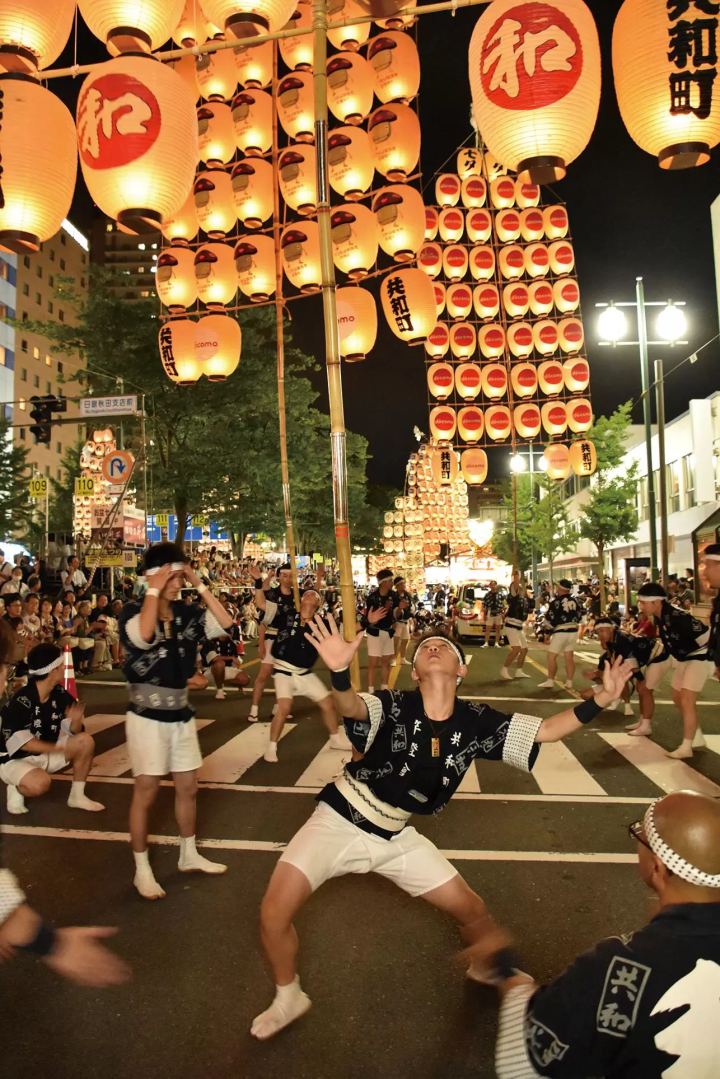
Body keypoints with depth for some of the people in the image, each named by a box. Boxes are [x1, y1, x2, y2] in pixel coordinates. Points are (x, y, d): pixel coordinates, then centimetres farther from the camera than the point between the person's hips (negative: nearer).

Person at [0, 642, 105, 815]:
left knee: (85, 741, -11)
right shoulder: (20, 701, -26)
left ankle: (77, 795, 3)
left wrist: (75, 720, -25)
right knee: (40, 783, -36)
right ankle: (15, 788, 0)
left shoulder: (60, 695, -5)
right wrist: (58, 747, -29)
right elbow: (18, 742, -29)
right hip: (14, 759, -7)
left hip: (46, 753, 7)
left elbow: (73, 731, -1)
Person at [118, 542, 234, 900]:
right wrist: (153, 590, -24)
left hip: (181, 714, 6)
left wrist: (200, 585, -9)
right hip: (147, 717, -6)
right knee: (146, 793, 4)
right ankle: (142, 869, 19)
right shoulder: (132, 611, -12)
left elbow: (225, 623, -8)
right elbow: (144, 635, -33)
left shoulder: (187, 613, 2)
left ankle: (189, 856, 33)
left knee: (188, 788, 16)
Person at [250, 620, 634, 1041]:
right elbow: (351, 708, -44)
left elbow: (544, 730, -9)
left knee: (473, 910, 8)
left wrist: (601, 700, -22)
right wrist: (340, 673, -67)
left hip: (394, 835, 3)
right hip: (339, 821, -3)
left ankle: (487, 970, 45)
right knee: (274, 914, -14)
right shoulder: (393, 706, -23)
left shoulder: (476, 722, -11)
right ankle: (289, 998, 18)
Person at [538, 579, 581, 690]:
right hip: (573, 632, 7)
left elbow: (549, 619, -12)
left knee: (551, 656, 1)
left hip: (560, 633, -7)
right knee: (569, 657, 10)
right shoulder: (574, 601, 7)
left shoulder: (556, 602, -14)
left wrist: (547, 632, 1)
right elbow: (578, 616, 15)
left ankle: (550, 682, 0)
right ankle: (569, 682, 12)